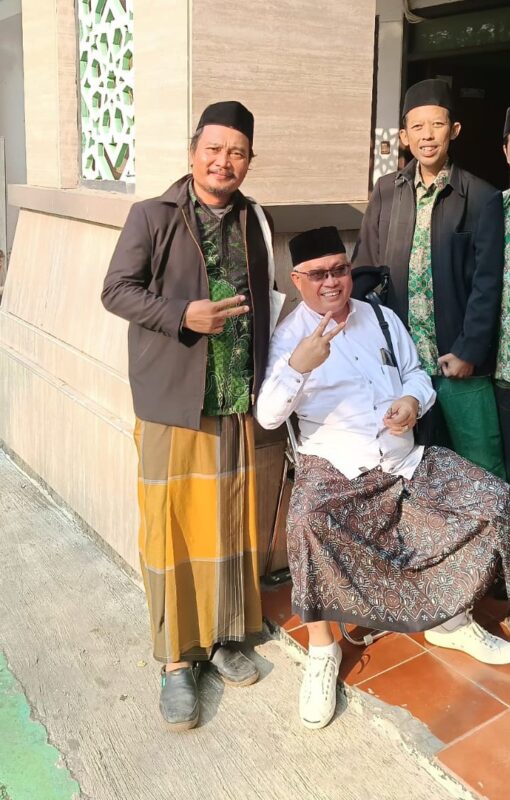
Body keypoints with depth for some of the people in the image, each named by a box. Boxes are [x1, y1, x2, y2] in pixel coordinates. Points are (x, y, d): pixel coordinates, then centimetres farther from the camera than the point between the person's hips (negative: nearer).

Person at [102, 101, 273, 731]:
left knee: (229, 521, 12)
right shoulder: (152, 216, -4)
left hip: (237, 402, 5)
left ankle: (221, 637, 31)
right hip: (172, 401, -4)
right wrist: (183, 316, -20)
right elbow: (116, 290, -5)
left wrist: (263, 381, 8)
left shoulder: (251, 219, 10)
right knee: (171, 528, 2)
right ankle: (177, 661, 17)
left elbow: (260, 302, 14)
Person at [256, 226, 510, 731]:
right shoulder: (288, 336, -5)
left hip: (406, 459, 6)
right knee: (307, 521, -37)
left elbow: (416, 373, 18)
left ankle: (450, 617, 11)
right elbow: (267, 416, -18)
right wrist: (298, 365, -36)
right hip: (333, 466, -5)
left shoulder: (381, 317, 11)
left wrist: (413, 400, -7)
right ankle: (321, 648, -14)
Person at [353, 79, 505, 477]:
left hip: (457, 360, -3)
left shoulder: (482, 198, -4)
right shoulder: (386, 191, 7)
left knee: (484, 471, 2)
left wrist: (469, 352, -12)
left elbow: (487, 284, -7)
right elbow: (364, 266, 8)